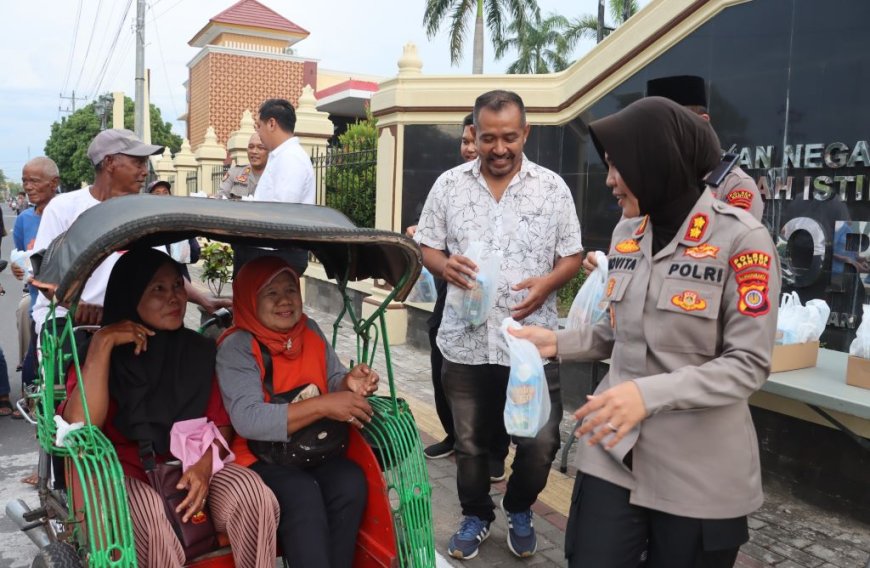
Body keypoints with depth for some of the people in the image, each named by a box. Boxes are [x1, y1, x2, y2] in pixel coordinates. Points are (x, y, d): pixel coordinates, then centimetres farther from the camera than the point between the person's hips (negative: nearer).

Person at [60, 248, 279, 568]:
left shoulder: (200, 350, 7)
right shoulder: (107, 356, 0)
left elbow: (221, 423, 5)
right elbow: (80, 426, -17)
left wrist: (204, 467, -16)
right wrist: (103, 342, -17)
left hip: (191, 465, 2)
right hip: (125, 471, -2)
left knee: (253, 495, -27)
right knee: (149, 516, -36)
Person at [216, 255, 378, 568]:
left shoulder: (311, 332, 8)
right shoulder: (236, 346, -11)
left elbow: (332, 381, 10)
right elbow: (247, 419, -23)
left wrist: (349, 384, -16)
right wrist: (323, 406, -29)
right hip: (261, 457, -5)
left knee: (351, 482, -23)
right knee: (303, 496, -32)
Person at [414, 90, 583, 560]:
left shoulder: (553, 188, 0)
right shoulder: (448, 185, 2)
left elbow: (571, 256, 3)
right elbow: (427, 248, 7)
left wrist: (546, 284, -17)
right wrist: (445, 266, -16)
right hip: (466, 340, 1)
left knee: (541, 443, 5)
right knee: (469, 442, 15)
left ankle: (519, 511, 35)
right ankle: (476, 516, 40)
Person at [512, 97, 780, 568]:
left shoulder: (741, 239, -12)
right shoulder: (626, 233, 6)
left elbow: (748, 364, -15)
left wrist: (650, 394, -27)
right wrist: (558, 343, 1)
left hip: (699, 474, -4)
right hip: (612, 454, 4)